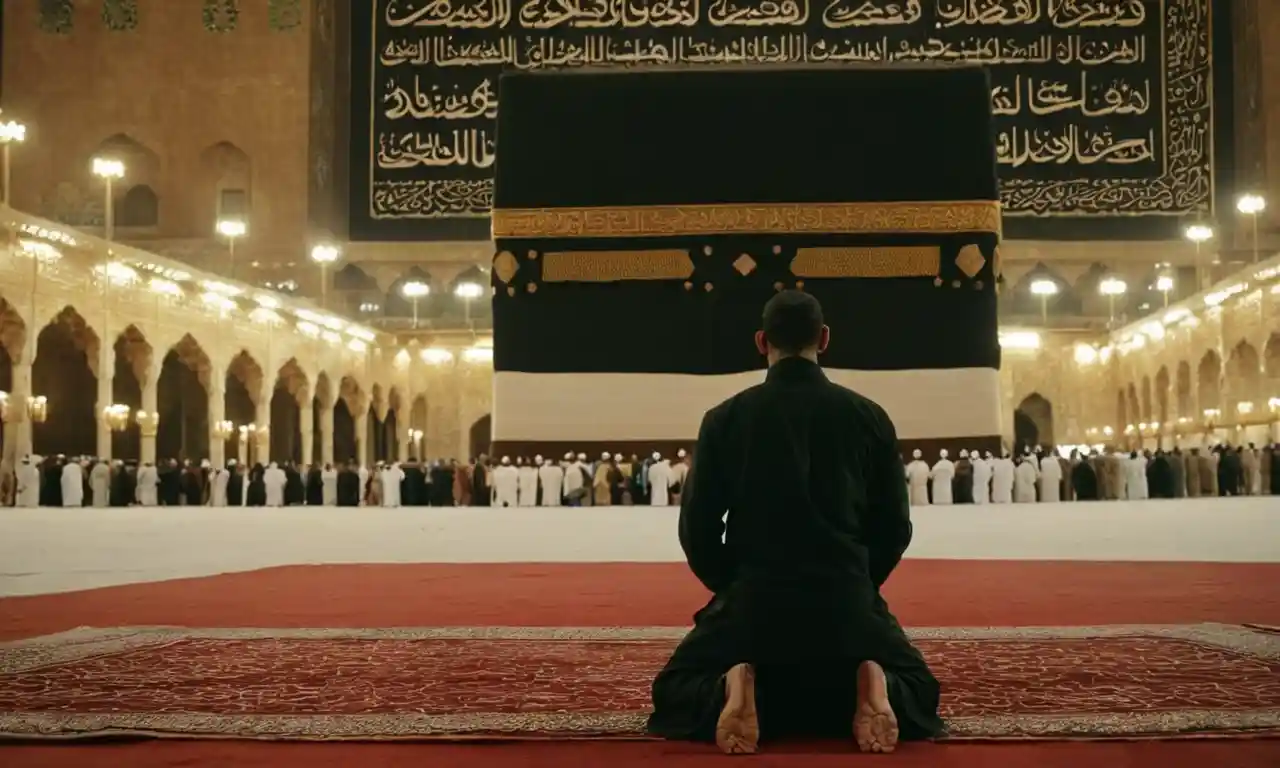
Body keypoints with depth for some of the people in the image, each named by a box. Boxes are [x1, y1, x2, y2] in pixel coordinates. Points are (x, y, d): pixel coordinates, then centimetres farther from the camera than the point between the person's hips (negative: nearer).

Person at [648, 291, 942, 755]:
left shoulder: (724, 419, -1)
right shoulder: (868, 416, 1)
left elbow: (697, 530, 1)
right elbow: (894, 527, 5)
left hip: (754, 599, 0)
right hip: (846, 601, 1)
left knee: (673, 691, 20)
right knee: (918, 688, 25)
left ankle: (732, 690, -14)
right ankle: (874, 685, -11)